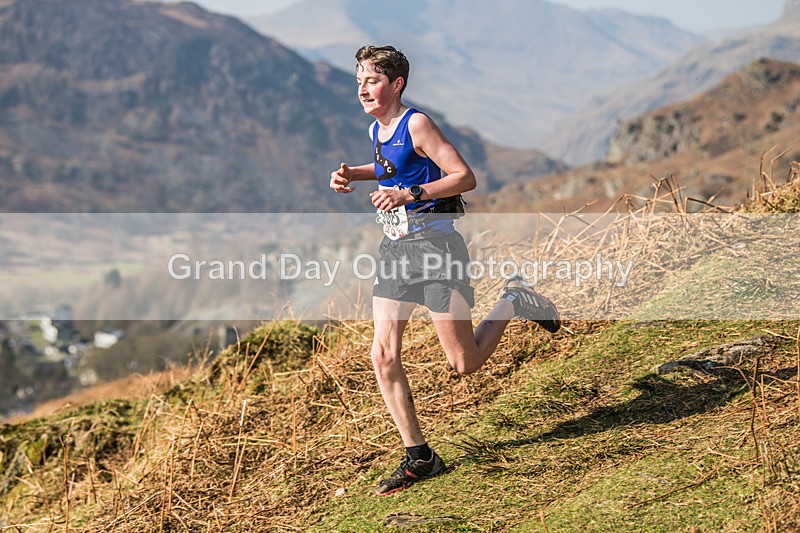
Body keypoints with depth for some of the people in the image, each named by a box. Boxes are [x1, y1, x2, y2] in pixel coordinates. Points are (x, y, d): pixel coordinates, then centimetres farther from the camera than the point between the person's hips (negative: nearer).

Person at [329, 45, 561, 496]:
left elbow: (466, 178, -16)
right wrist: (354, 175, 16)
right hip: (395, 247, 8)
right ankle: (420, 458, 5)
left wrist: (410, 195, -25)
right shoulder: (376, 130, 12)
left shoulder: (416, 124, -12)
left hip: (434, 242, -7)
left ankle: (515, 301, 25)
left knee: (465, 363, -2)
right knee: (383, 356, -4)